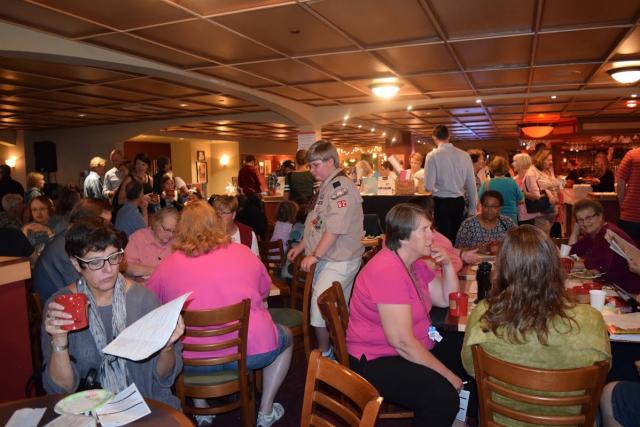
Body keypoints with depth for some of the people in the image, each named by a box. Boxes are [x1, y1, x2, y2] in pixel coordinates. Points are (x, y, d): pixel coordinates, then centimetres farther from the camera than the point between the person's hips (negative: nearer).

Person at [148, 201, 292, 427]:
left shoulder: (167, 264, -1)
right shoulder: (242, 252, 0)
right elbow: (265, 290, 15)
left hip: (191, 361, 2)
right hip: (252, 350, -1)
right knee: (286, 336, 28)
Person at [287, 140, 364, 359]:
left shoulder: (341, 186, -16)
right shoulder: (325, 187, 15)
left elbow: (335, 228, -23)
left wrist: (315, 255, -19)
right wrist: (301, 246, 18)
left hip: (339, 261, -9)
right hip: (326, 259, 9)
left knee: (320, 306, -8)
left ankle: (324, 355, 10)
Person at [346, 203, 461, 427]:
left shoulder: (413, 263, 6)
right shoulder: (388, 271, -24)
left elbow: (447, 300, 15)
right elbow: (402, 342, -26)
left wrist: (448, 265, -2)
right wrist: (447, 376, -18)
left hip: (413, 349, 10)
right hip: (376, 362, -10)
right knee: (444, 398, -27)